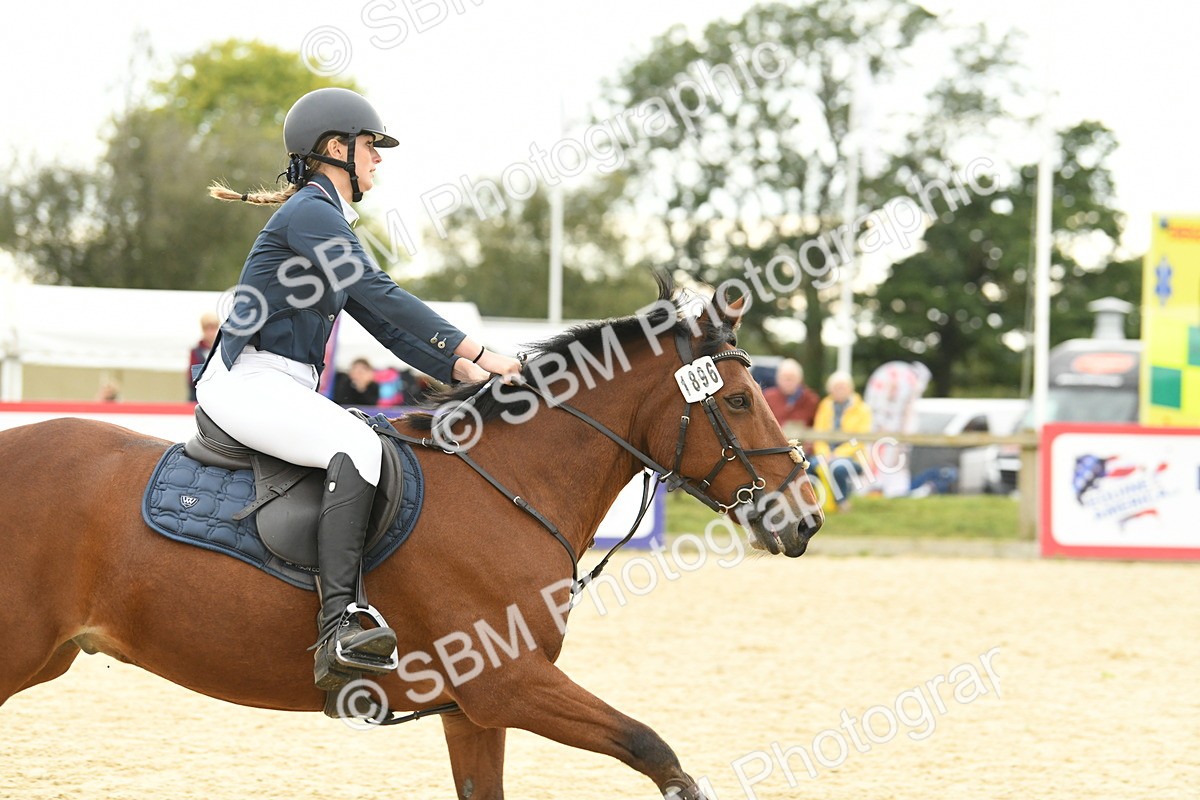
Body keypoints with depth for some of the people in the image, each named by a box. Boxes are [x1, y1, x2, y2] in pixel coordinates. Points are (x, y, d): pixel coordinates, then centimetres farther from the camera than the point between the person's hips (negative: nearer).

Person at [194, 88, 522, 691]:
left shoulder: (330, 221, 22)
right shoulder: (310, 212, -10)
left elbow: (379, 319, 19)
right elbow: (379, 294, -20)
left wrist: (458, 370, 7)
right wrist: (477, 352, -22)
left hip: (285, 388, 11)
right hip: (247, 383, -11)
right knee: (358, 446, -31)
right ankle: (337, 631, -41)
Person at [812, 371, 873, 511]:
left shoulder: (861, 409, 4)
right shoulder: (825, 406, 16)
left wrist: (838, 454, -16)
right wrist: (823, 454, -10)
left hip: (851, 456, -4)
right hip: (827, 455, 4)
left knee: (838, 467, -38)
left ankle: (842, 501, -13)